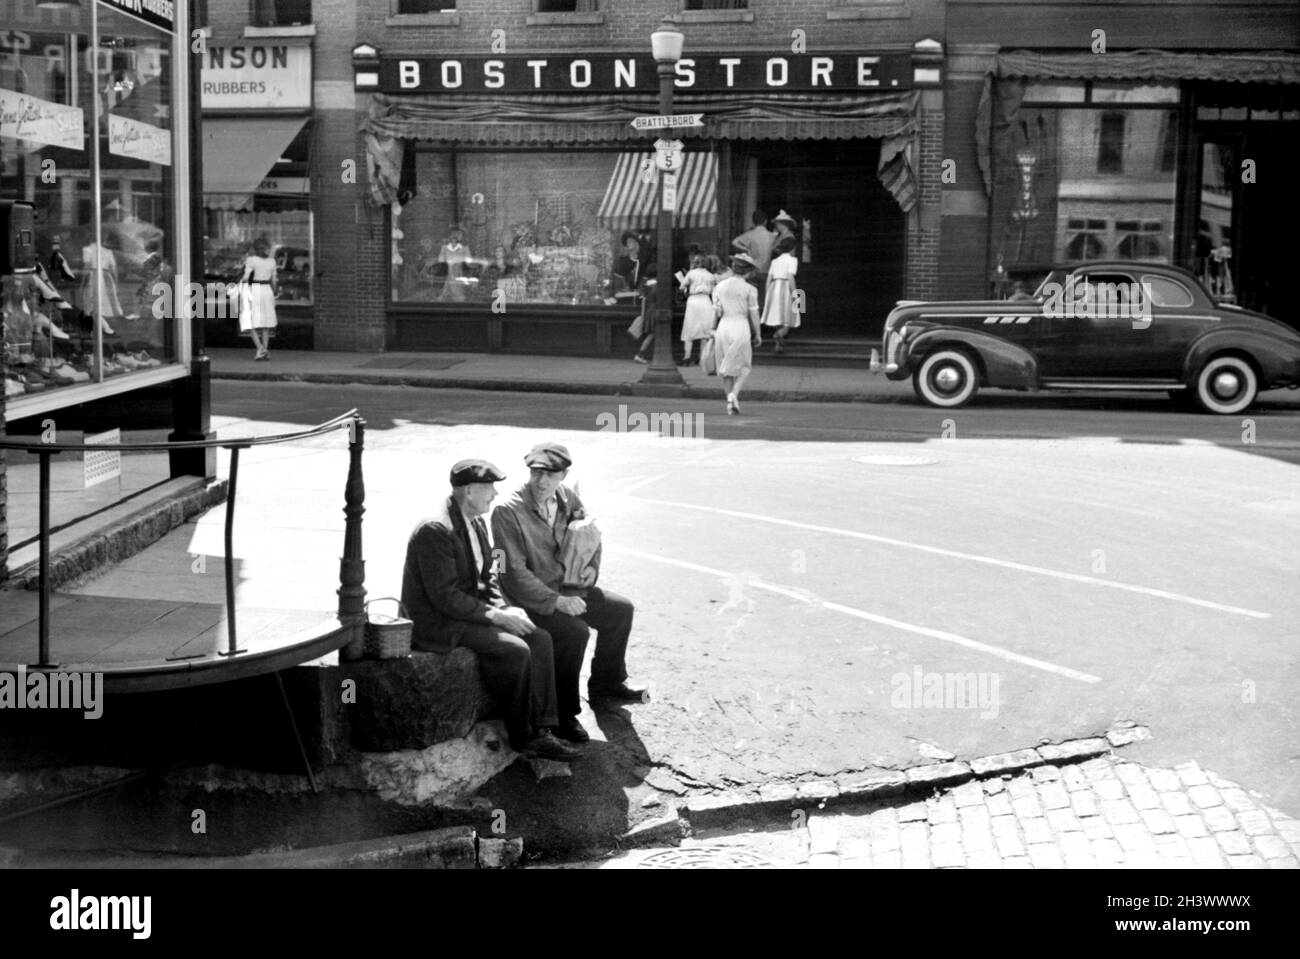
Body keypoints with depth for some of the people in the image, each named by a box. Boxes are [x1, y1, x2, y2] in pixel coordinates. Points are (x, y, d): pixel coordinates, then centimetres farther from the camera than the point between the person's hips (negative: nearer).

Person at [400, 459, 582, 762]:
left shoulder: (476, 524, 9)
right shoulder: (435, 531, -21)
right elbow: (444, 597, -24)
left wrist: (504, 608, -1)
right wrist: (495, 616, -22)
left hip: (470, 610, 9)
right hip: (438, 623, -9)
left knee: (540, 639, -8)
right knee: (516, 650, -24)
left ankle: (541, 731, -10)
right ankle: (521, 734, -7)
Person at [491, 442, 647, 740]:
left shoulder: (567, 498, 2)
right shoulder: (507, 512, -20)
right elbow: (514, 572, -23)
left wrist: (592, 565, 1)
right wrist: (556, 601, -25)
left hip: (566, 586, 8)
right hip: (530, 598, -8)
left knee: (621, 609, 5)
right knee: (575, 630, -29)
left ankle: (606, 684, 23)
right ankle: (562, 714, -15)